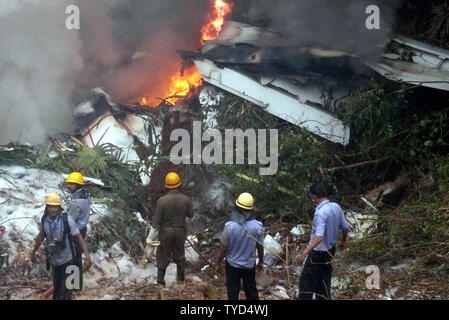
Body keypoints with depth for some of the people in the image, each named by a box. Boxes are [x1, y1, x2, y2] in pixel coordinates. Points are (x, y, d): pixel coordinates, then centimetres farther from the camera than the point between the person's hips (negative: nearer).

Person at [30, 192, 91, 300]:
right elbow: (41, 235, 10)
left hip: (67, 261, -4)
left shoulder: (66, 219, -23)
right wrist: (33, 253, 20)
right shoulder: (44, 219, -9)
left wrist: (87, 256, -31)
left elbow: (79, 238, -21)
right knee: (56, 287, 22)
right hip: (54, 261, 4)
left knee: (66, 290, -1)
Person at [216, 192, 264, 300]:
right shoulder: (257, 226, -19)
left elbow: (224, 248, -15)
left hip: (232, 264, -1)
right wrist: (261, 262, 12)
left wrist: (218, 264, 1)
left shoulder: (229, 226, -24)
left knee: (233, 292, 14)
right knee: (251, 290, 21)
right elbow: (260, 247, -6)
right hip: (249, 265, 2)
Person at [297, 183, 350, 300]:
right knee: (324, 279, 18)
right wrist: (343, 241, 28)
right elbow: (345, 228, 9)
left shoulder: (320, 213, -27)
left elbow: (319, 237, -35)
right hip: (330, 250, 8)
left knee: (306, 281, 0)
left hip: (319, 252, -8)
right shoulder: (336, 207, -2)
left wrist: (305, 253, -38)